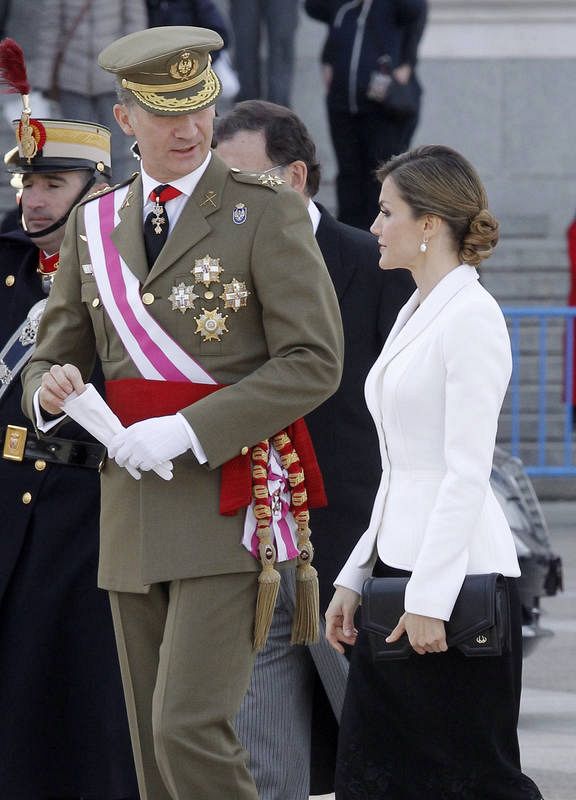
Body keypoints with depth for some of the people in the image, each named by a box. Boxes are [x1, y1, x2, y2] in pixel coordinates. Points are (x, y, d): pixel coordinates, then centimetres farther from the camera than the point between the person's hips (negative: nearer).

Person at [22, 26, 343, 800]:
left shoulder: (267, 213, -5)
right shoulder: (95, 225, 12)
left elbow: (314, 363, -10)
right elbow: (54, 357, 17)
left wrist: (189, 430, -19)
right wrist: (51, 387, -9)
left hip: (231, 506, -6)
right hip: (134, 510, 6)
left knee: (189, 728, -17)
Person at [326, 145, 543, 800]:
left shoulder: (471, 316, -12)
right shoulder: (414, 314, 17)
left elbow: (468, 472, -18)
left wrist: (429, 598, -21)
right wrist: (355, 577, 17)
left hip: (456, 574, -9)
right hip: (398, 563, 9)